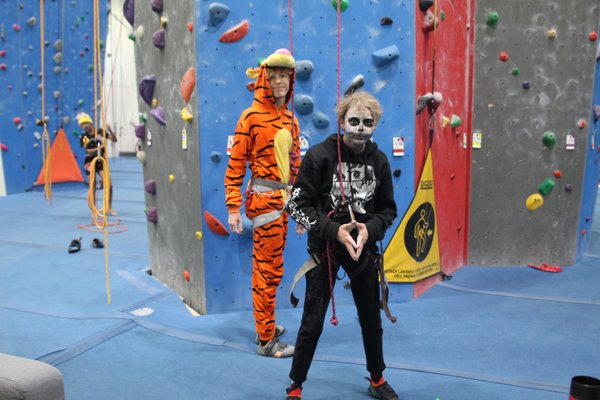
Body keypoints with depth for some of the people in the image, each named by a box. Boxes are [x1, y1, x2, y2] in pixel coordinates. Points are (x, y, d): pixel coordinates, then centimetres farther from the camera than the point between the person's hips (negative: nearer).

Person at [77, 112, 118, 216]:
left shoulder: (100, 132, -4)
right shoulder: (83, 137, -4)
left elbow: (114, 139, -7)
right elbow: (88, 150, -13)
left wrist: (110, 130, -22)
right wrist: (100, 147, -26)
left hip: (101, 161, 0)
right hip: (90, 162, 0)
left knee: (109, 184, -9)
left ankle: (109, 208, 8)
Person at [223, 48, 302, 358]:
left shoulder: (290, 119, 11)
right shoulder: (251, 117, -8)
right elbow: (236, 165, -10)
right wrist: (233, 207, -14)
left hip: (284, 200, 7)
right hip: (264, 198, -6)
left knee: (265, 267, 17)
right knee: (270, 270, -2)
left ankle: (265, 325, 31)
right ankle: (266, 340, 9)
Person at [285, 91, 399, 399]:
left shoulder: (379, 160, -2)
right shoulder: (319, 156, -13)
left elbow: (388, 209, 5)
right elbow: (297, 205, -12)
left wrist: (369, 229, -15)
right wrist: (334, 231, -22)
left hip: (364, 249, 4)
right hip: (324, 248, -4)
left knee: (371, 319, 17)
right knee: (313, 322, 3)